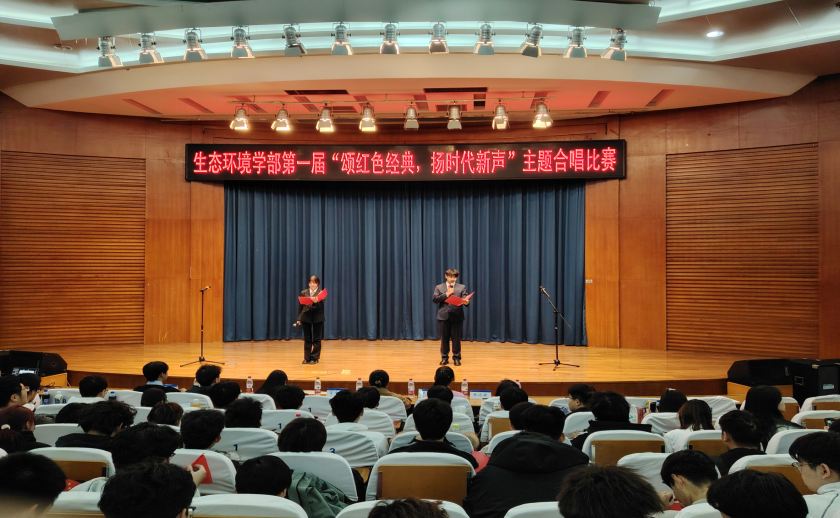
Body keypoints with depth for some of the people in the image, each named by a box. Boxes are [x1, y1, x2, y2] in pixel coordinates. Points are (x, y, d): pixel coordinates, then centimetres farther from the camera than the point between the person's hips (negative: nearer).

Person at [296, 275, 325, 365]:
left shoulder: (321, 293, -2)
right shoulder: (303, 293, 7)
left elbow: (321, 306, -12)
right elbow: (300, 307, 9)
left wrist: (316, 302, -32)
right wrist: (299, 319, 5)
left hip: (317, 318, -2)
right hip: (305, 318, 2)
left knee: (316, 339, 3)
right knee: (307, 339, 8)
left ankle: (315, 358, 11)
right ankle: (307, 358, 15)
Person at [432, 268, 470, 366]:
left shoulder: (462, 287, 7)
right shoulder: (439, 287, 9)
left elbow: (465, 299, -4)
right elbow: (434, 299, -3)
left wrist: (466, 302, -28)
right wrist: (446, 294, -11)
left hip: (457, 316, -1)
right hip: (443, 316, 1)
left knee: (456, 338, 2)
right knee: (444, 338, 8)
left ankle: (456, 358, 12)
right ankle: (444, 357, 18)